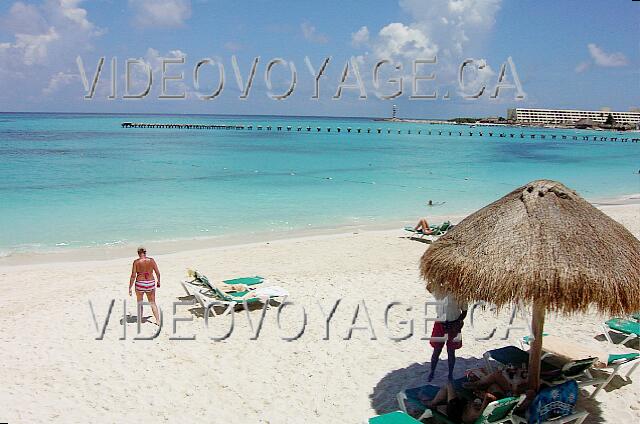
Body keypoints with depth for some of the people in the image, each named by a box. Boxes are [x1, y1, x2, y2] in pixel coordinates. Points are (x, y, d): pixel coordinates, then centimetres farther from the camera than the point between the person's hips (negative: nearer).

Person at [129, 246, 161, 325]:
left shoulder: (136, 262, -8)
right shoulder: (151, 260, -2)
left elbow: (133, 276, -10)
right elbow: (158, 273, 2)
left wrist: (130, 288, -3)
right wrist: (158, 281, 20)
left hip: (140, 283, -2)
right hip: (151, 283, 2)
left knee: (139, 303, 18)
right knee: (153, 303, 15)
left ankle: (139, 321, 25)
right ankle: (158, 320, 7)